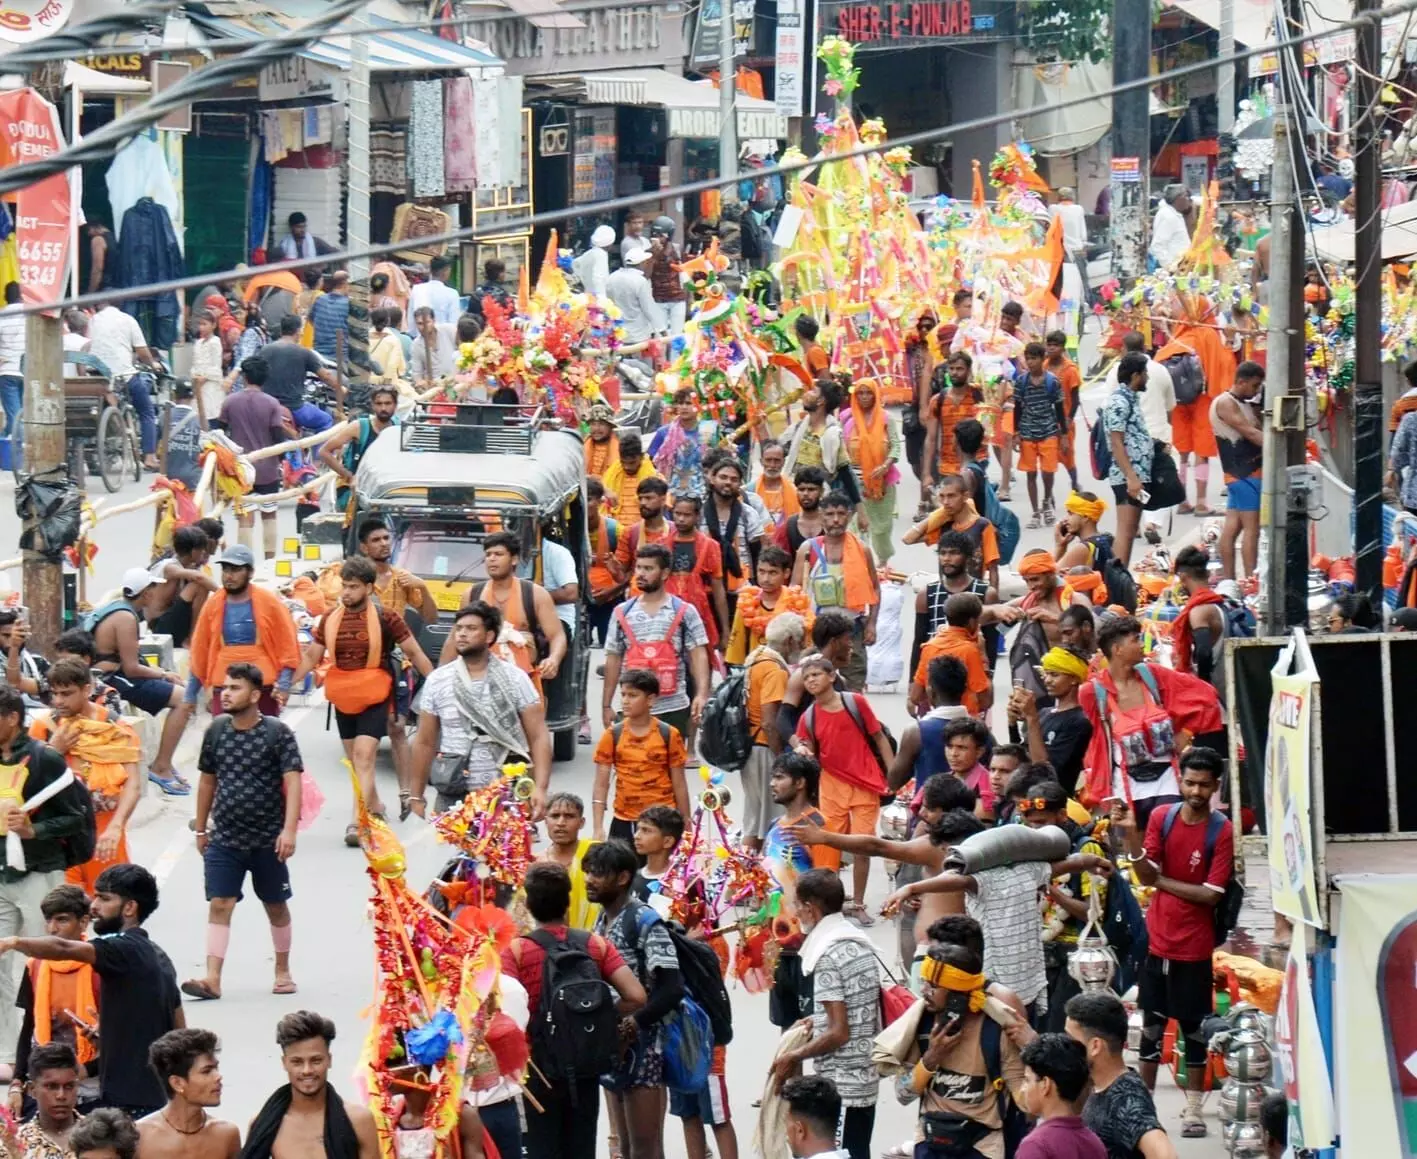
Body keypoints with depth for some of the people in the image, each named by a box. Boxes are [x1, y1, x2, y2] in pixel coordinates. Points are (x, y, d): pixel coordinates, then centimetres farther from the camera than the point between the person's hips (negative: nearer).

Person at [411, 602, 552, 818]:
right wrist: (416, 797, 7)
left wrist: (540, 788, -14)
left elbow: (538, 737, -2)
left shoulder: (515, 680, 1)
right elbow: (425, 743, 10)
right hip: (453, 796, 1)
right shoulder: (437, 681, 6)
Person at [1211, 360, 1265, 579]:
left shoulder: (1244, 403, 19)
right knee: (1251, 528, -11)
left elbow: (1257, 429, 14)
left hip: (1250, 471, 9)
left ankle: (1228, 578, 10)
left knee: (1232, 526, 9)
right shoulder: (1225, 403, -10)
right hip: (1243, 473, -9)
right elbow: (1249, 432, -18)